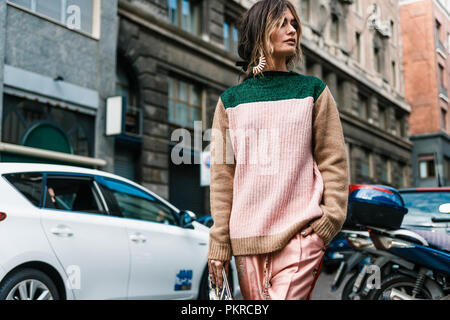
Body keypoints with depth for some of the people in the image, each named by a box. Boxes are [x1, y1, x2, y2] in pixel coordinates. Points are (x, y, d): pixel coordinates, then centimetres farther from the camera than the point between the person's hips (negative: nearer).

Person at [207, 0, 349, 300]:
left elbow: (333, 160, 5)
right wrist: (219, 241, 3)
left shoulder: (313, 90, 9)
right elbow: (222, 175, 8)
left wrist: (332, 218, -7)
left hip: (301, 233, -2)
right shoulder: (231, 100, 11)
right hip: (247, 238, 2)